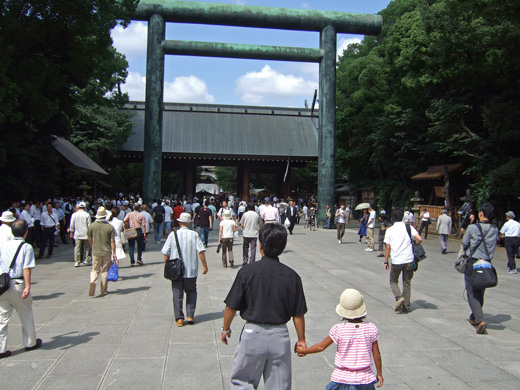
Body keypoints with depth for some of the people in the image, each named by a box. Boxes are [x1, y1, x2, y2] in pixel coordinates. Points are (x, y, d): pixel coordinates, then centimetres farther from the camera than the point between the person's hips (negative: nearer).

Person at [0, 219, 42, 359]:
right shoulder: (26, 247, -8)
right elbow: (26, 269, -15)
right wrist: (27, 287, -17)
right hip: (17, 284, -3)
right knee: (26, 315, 14)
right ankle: (30, 343, 28)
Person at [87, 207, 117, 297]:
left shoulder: (92, 226, -2)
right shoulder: (110, 227, -7)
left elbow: (90, 240, 8)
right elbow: (112, 241, -8)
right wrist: (114, 253, -2)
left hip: (96, 252, 1)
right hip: (107, 252, -1)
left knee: (95, 270, 10)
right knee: (105, 271, 9)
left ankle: (93, 281, -20)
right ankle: (104, 290, 14)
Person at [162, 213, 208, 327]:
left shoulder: (173, 234, -3)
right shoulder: (194, 234, -5)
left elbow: (166, 253, -1)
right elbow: (201, 251, -10)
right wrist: (204, 266, -3)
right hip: (191, 270, 0)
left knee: (177, 293, 7)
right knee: (191, 292, 14)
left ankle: (179, 318, 6)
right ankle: (190, 316, 7)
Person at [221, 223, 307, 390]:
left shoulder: (247, 272, -13)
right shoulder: (292, 276, -6)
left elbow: (231, 307, -8)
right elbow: (298, 315, -2)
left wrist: (225, 329, 9)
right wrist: (301, 339, 12)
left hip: (253, 333, -2)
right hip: (280, 335, 3)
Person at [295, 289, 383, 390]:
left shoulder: (339, 329, -12)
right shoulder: (371, 329, -7)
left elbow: (321, 346, -4)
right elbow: (377, 355, -1)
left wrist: (303, 351, 12)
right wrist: (379, 374, 14)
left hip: (342, 378, -2)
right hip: (365, 379, 2)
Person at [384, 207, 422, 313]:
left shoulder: (390, 230, -2)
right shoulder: (408, 227, -1)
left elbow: (388, 248, -2)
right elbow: (419, 239, -11)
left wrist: (386, 262, 7)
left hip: (396, 261, -1)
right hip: (408, 260, 1)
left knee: (393, 281, 16)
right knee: (407, 282, 14)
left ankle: (399, 297, -8)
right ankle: (406, 306, 16)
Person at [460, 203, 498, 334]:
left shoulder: (472, 228, -11)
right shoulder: (495, 230, 1)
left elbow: (464, 245, -2)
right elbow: (493, 246, 13)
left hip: (472, 263, -4)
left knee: (472, 293, 0)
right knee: (480, 293, 19)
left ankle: (480, 320, -17)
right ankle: (474, 318, 33)